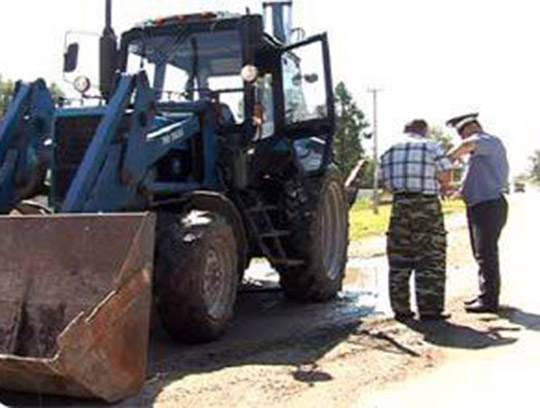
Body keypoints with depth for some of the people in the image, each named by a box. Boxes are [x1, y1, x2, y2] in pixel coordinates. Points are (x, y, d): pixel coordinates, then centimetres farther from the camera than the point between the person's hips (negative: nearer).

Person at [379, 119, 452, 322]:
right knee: (430, 259, 1)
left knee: (399, 260, 8)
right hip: (427, 204, -4)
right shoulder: (431, 147, 2)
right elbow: (446, 177, -1)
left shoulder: (389, 151, 13)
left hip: (400, 205, 4)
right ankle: (429, 309, 1)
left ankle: (400, 309, 12)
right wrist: (441, 189, 19)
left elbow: (385, 182, 11)